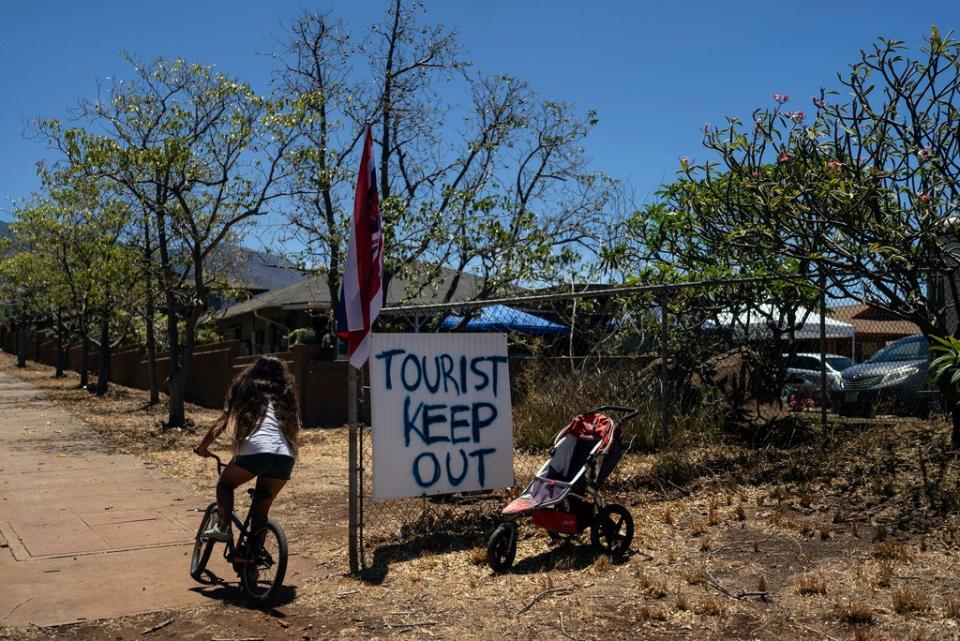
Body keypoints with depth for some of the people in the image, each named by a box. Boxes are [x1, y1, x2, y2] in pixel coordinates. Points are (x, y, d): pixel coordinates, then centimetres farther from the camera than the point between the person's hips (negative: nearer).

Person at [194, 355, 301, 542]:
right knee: (261, 507, 17)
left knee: (225, 484, 22)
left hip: (255, 450, -3)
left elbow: (220, 423, 24)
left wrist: (202, 447, 35)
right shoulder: (287, 400, 29)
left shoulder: (247, 393, 22)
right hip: (286, 457, 3)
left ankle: (223, 527, 2)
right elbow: (296, 434, 24)